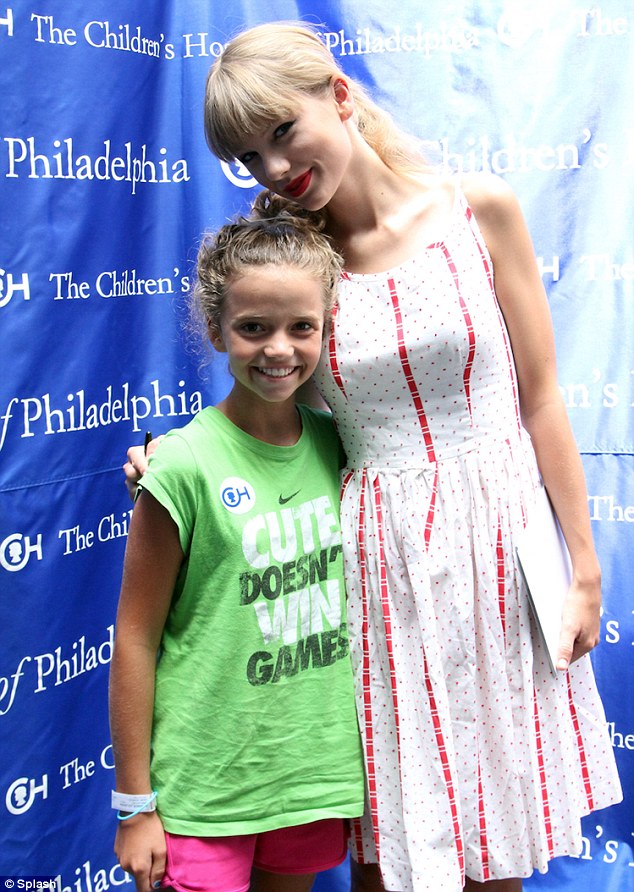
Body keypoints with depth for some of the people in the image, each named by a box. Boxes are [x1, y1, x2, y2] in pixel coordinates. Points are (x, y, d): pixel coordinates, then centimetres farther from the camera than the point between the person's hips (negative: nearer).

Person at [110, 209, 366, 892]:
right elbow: (135, 637, -11)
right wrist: (135, 803, -6)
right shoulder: (184, 465, -16)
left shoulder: (336, 444, 0)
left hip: (320, 768, 5)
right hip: (208, 783, -4)